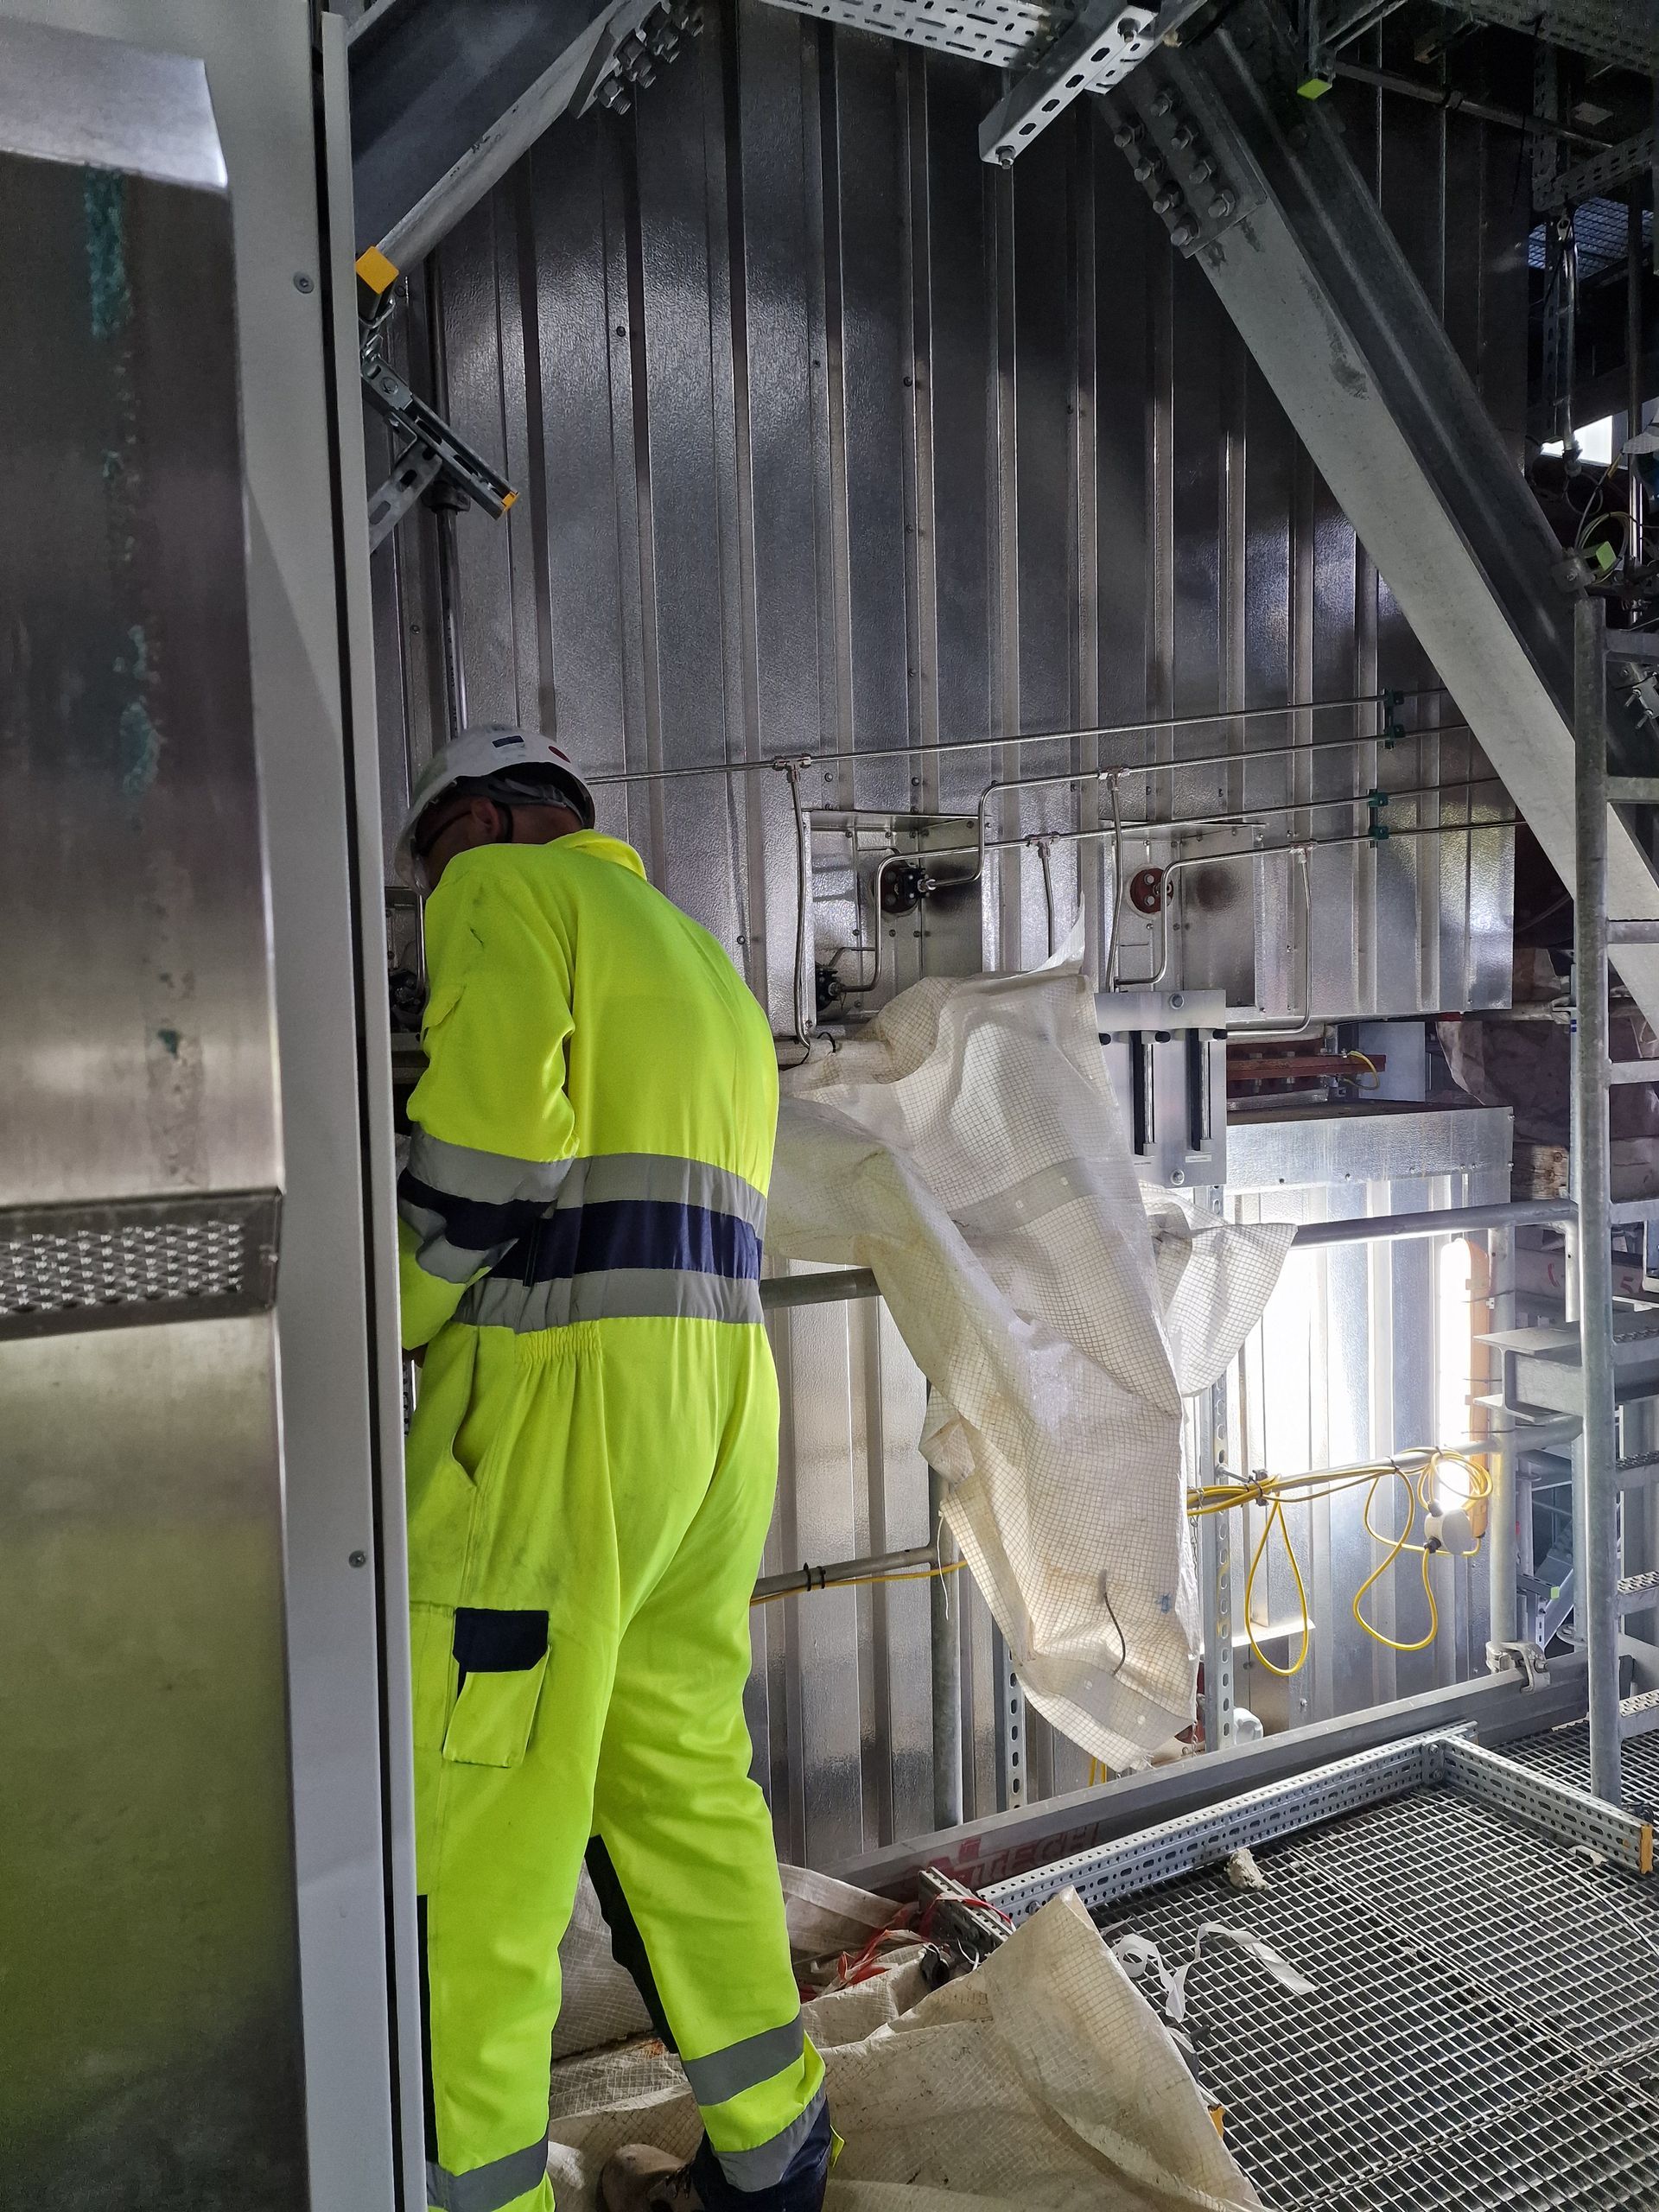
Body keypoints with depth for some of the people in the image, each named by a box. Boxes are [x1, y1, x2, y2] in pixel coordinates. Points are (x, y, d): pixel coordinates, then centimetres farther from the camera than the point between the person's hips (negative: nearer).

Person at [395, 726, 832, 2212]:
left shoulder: (505, 889, 3)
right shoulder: (701, 959, 27)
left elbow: (494, 1128, -15)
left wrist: (390, 1324, -2)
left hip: (565, 1386, -9)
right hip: (720, 1384, 9)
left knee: (474, 1817, 0)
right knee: (683, 1779, 17)